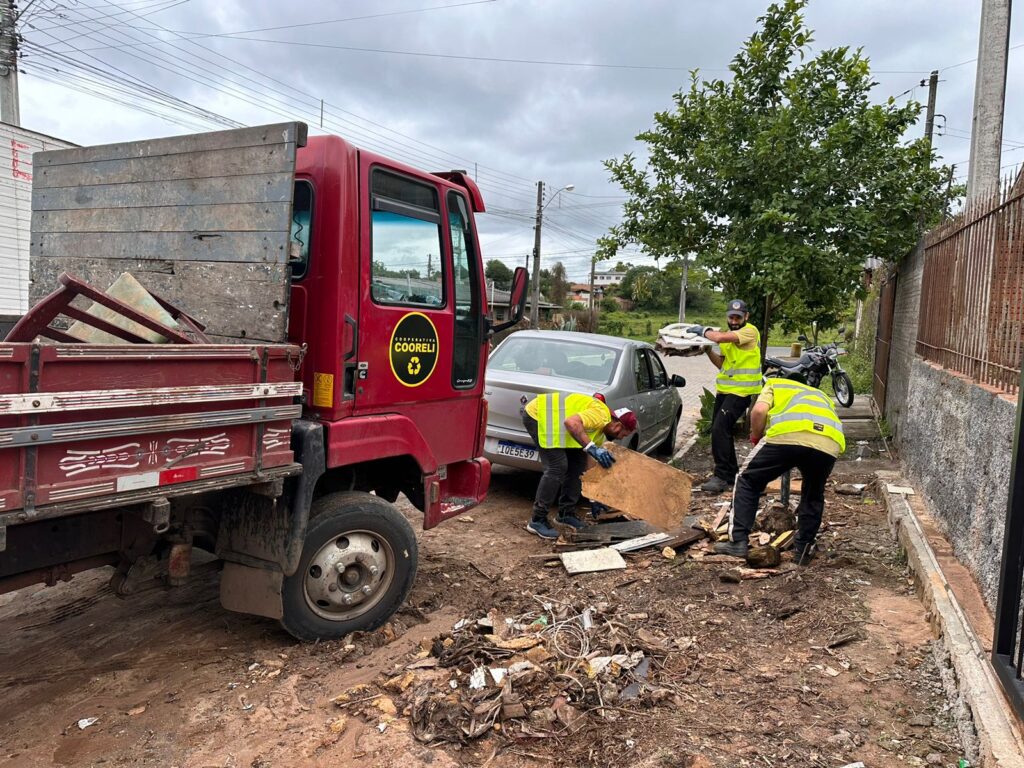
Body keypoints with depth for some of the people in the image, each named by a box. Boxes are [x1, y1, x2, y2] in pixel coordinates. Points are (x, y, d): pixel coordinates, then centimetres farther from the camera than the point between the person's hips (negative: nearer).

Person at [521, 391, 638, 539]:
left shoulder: (601, 430, 12)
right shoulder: (601, 415, -19)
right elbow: (571, 422, -36)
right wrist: (592, 448, -35)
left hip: (551, 420, 10)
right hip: (537, 415, -10)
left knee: (578, 462, 8)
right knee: (557, 466, -15)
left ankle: (566, 513, 18)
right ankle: (537, 521, -5)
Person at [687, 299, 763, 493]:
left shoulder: (750, 331, -10)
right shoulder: (729, 335, 18)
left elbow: (720, 337, -25)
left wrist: (702, 330, -9)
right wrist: (707, 348, 2)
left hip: (741, 391, -9)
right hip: (724, 389, 9)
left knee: (720, 429, -19)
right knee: (720, 431, 13)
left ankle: (721, 476, -15)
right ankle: (731, 474, 26)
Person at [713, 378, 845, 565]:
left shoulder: (774, 384, 33)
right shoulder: (823, 396, 44)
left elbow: (759, 411, 10)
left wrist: (756, 438, 27)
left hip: (787, 435, -3)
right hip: (830, 443, 4)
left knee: (748, 481, 17)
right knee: (814, 496, 30)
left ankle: (738, 542, 14)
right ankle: (803, 549, 32)